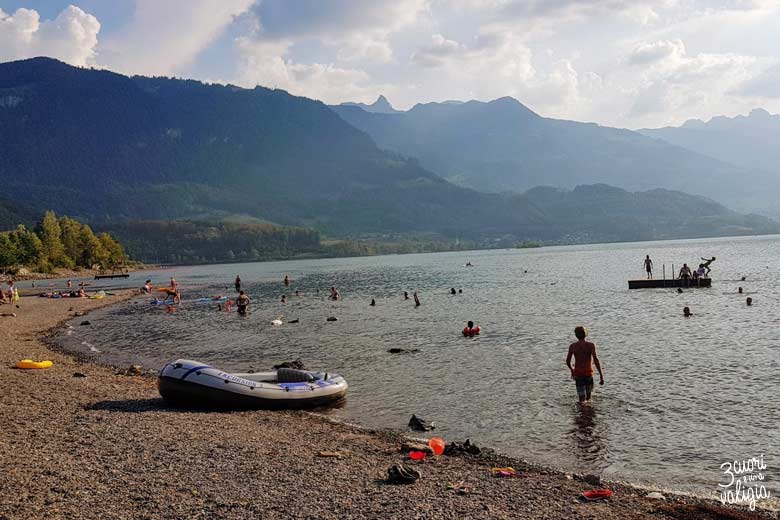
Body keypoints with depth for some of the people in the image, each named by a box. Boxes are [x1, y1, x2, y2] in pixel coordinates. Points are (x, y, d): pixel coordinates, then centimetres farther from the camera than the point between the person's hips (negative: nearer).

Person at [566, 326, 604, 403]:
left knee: (582, 399, 2)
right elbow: (596, 360, -19)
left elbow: (568, 362, 3)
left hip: (578, 373, 1)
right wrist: (601, 376, -19)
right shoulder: (591, 345, -9)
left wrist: (572, 370, 25)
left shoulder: (572, 346, -3)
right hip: (588, 373, -1)